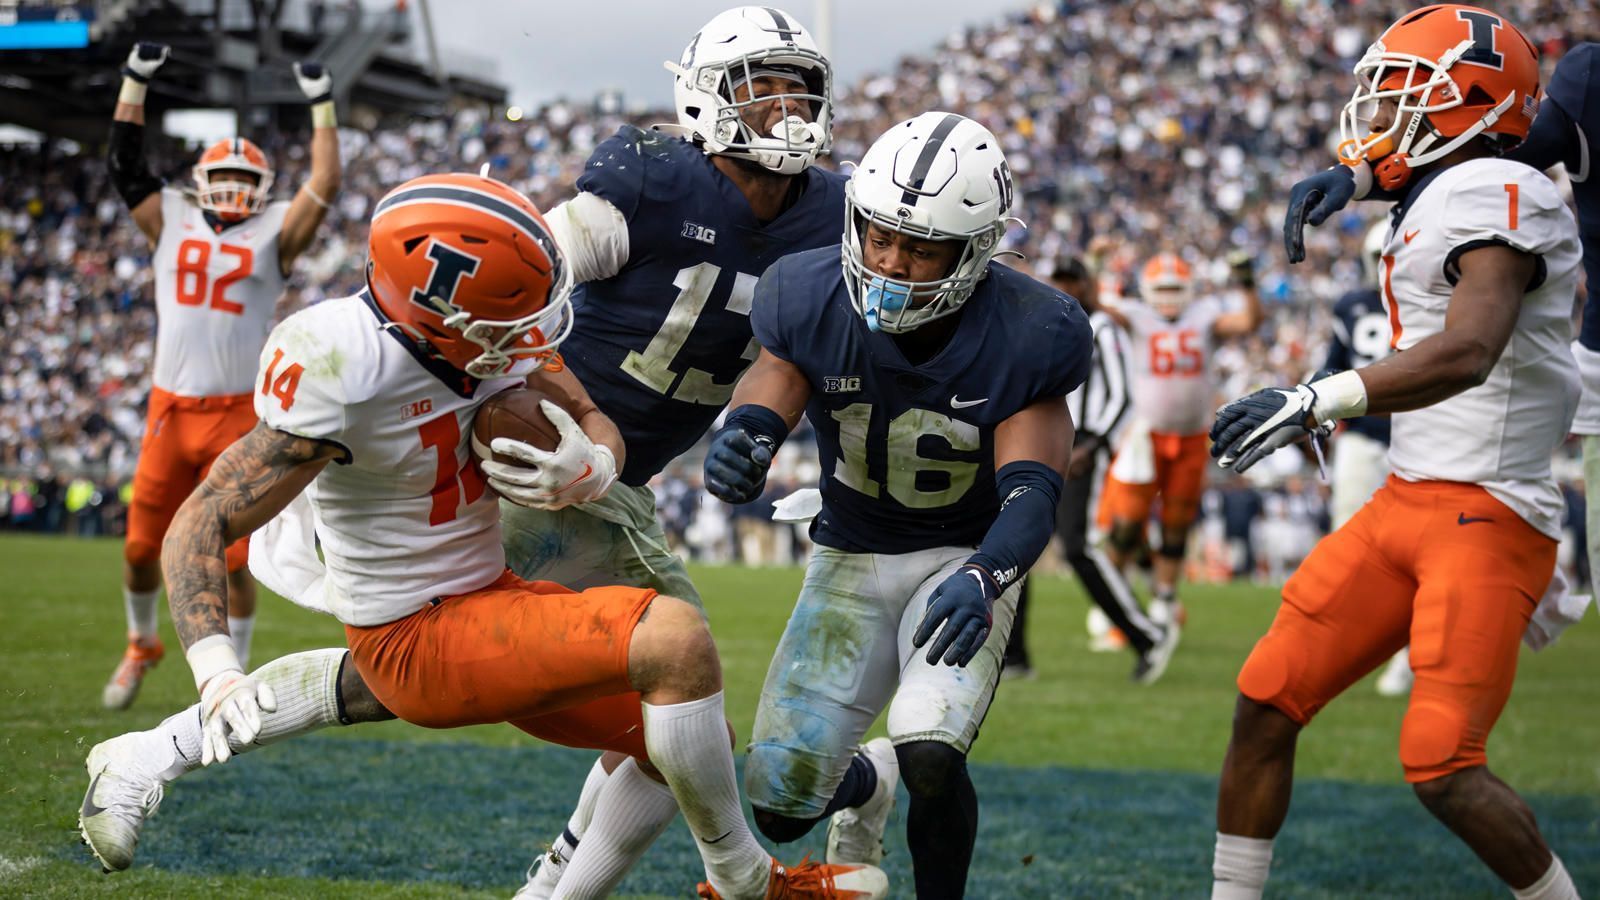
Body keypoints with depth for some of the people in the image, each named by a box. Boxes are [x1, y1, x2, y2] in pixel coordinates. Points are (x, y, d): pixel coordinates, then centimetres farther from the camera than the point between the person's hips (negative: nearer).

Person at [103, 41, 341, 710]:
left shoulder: (274, 235, 5)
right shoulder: (172, 222, 11)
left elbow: (325, 185, -4)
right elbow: (124, 164, 11)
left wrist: (322, 106, -2)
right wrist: (135, 80, 10)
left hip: (239, 416, -2)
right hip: (170, 411, 2)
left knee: (233, 559, -2)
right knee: (142, 546, 7)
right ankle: (141, 645, 32)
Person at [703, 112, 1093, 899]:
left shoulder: (1022, 336, -23)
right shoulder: (813, 302, -17)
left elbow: (1031, 493, -27)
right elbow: (763, 407, -19)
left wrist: (983, 579, -47)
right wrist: (740, 446, -46)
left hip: (963, 560, -3)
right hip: (850, 559, 3)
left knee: (931, 761, -29)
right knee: (781, 804, -1)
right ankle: (863, 784, 37)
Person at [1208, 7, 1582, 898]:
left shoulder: (1496, 197, -14)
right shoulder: (1439, 205, 16)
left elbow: (1467, 355, -29)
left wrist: (1315, 401, -35)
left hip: (1486, 518, -9)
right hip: (1406, 505, 9)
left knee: (1443, 768, -14)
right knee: (1265, 705, 5)